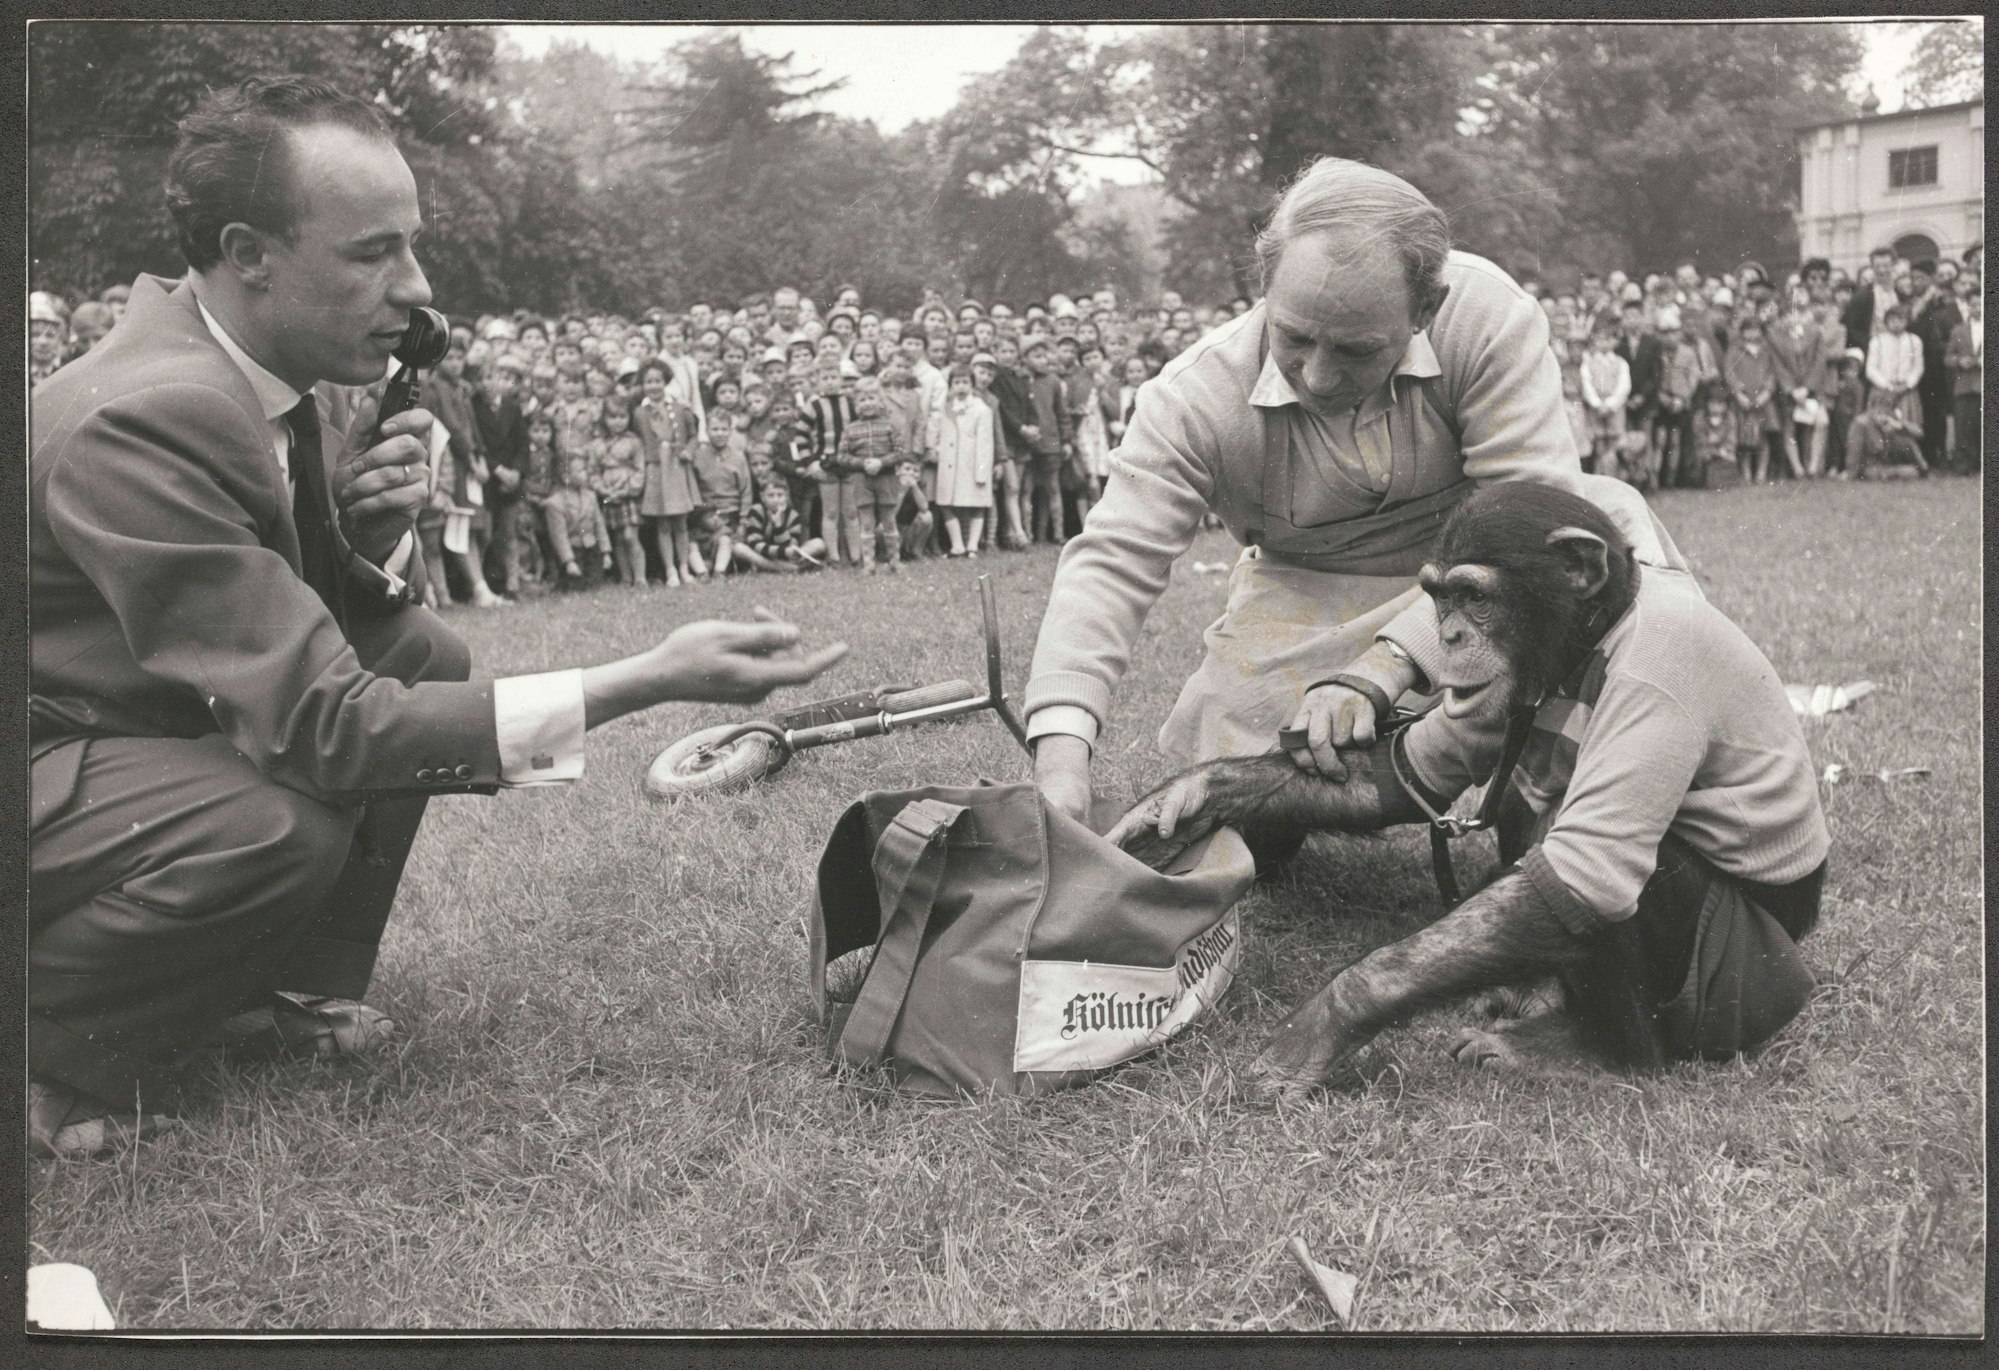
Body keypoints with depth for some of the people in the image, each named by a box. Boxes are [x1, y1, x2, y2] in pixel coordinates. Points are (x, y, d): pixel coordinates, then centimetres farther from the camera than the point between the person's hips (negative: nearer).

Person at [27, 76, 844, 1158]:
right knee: (282, 829, -33)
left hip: (155, 726, 9)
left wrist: (378, 528, -17)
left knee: (422, 657, -2)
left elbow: (367, 624, 7)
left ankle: (298, 985, 12)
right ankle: (39, 1048, -6)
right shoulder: (141, 419, -31)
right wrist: (644, 684, -36)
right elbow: (320, 724, -34)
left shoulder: (313, 382, -4)